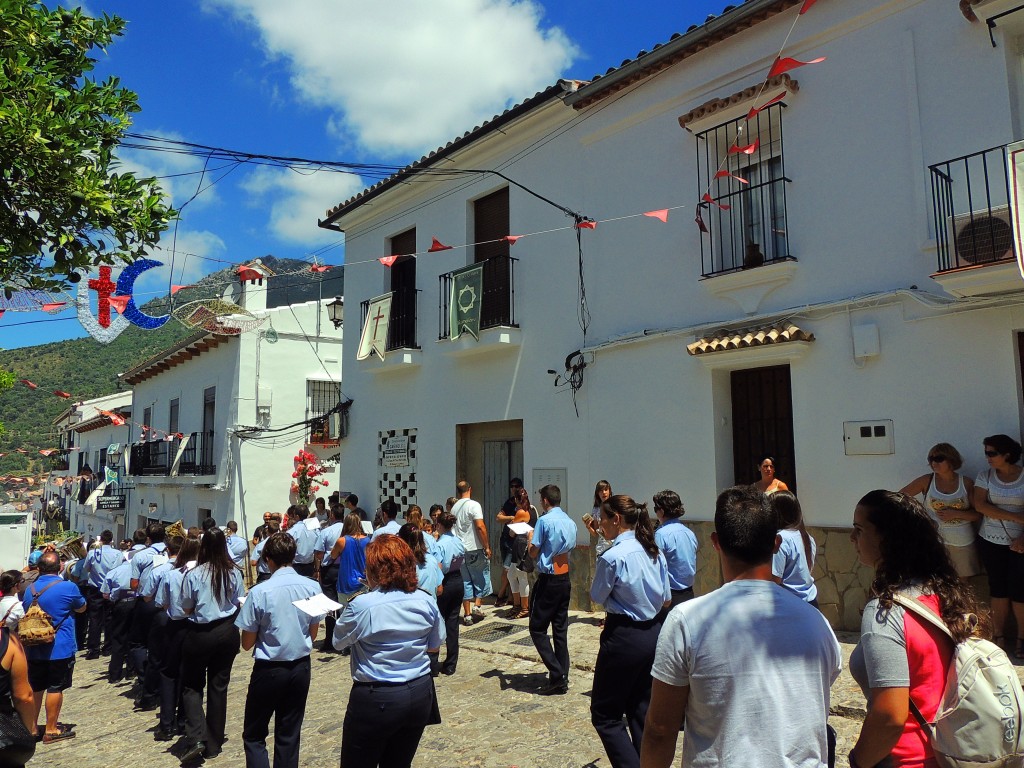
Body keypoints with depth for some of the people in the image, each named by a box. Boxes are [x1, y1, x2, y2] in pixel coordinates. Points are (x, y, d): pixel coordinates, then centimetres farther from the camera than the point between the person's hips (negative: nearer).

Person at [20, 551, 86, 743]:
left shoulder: (30, 589, 3)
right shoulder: (68, 587, -14)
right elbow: (81, 608, 2)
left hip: (34, 648, 5)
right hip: (60, 648, -5)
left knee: (35, 688, 16)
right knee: (55, 688, 3)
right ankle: (51, 730, 10)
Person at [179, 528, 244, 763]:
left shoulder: (194, 574, -15)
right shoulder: (234, 573, -6)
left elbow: (187, 609, -4)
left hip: (200, 634, -3)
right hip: (227, 632, 3)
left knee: (192, 686, 14)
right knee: (219, 686, 12)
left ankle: (196, 738, -2)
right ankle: (213, 744, 20)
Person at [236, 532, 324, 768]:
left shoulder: (259, 592, -17)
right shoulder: (313, 587, -7)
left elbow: (247, 644, -8)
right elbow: (313, 634, 5)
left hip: (269, 669, -3)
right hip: (301, 667, 4)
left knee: (254, 735, 12)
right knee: (289, 735, 15)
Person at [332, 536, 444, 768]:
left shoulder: (361, 605, -20)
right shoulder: (426, 601, -5)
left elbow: (338, 641, -2)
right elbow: (434, 646, 7)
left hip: (376, 699, -5)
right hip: (420, 694, 5)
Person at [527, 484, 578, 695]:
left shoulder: (545, 521, -13)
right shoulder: (570, 523, 7)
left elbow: (534, 553, -10)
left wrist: (530, 537, 9)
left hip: (548, 580, -7)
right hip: (565, 578, 7)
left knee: (537, 628, 2)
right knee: (561, 628, 12)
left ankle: (557, 675, -5)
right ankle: (563, 679, 15)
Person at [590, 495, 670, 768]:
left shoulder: (613, 556, -20)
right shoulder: (654, 552, 2)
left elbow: (597, 596, -6)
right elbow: (666, 599, 8)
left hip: (624, 638, -8)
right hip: (654, 633, 8)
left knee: (604, 714, 6)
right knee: (641, 710, 18)